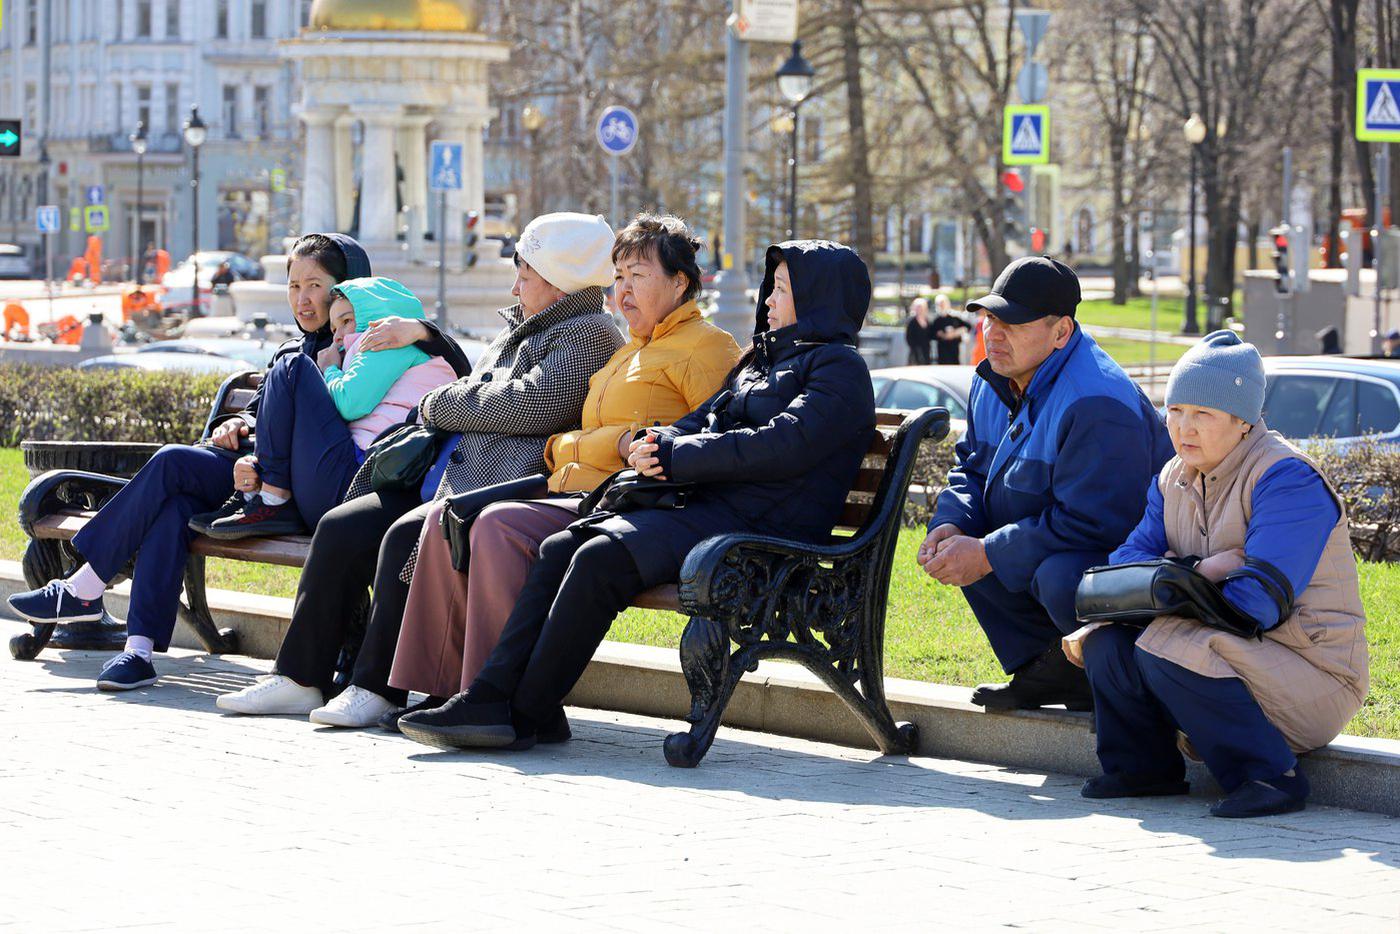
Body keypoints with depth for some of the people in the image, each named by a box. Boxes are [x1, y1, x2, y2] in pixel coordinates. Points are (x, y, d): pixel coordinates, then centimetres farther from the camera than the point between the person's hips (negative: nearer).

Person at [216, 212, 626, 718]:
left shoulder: (589, 335, -4)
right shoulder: (519, 328, 27)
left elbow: (529, 404, -17)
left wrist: (440, 405, -4)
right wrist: (424, 335, 44)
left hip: (505, 488, -10)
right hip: (449, 478, 10)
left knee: (406, 537, -31)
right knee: (342, 528, -6)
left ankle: (377, 689, -21)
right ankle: (300, 678, -4)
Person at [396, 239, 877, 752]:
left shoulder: (840, 368, -2)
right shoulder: (766, 358, 28)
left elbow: (783, 445, -16)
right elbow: (705, 419, 23)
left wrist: (674, 456, -12)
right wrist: (655, 443, -2)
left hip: (762, 527, -9)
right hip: (706, 507, 9)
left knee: (601, 558, -26)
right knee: (561, 547, -10)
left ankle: (525, 715, -22)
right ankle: (491, 696, -19)